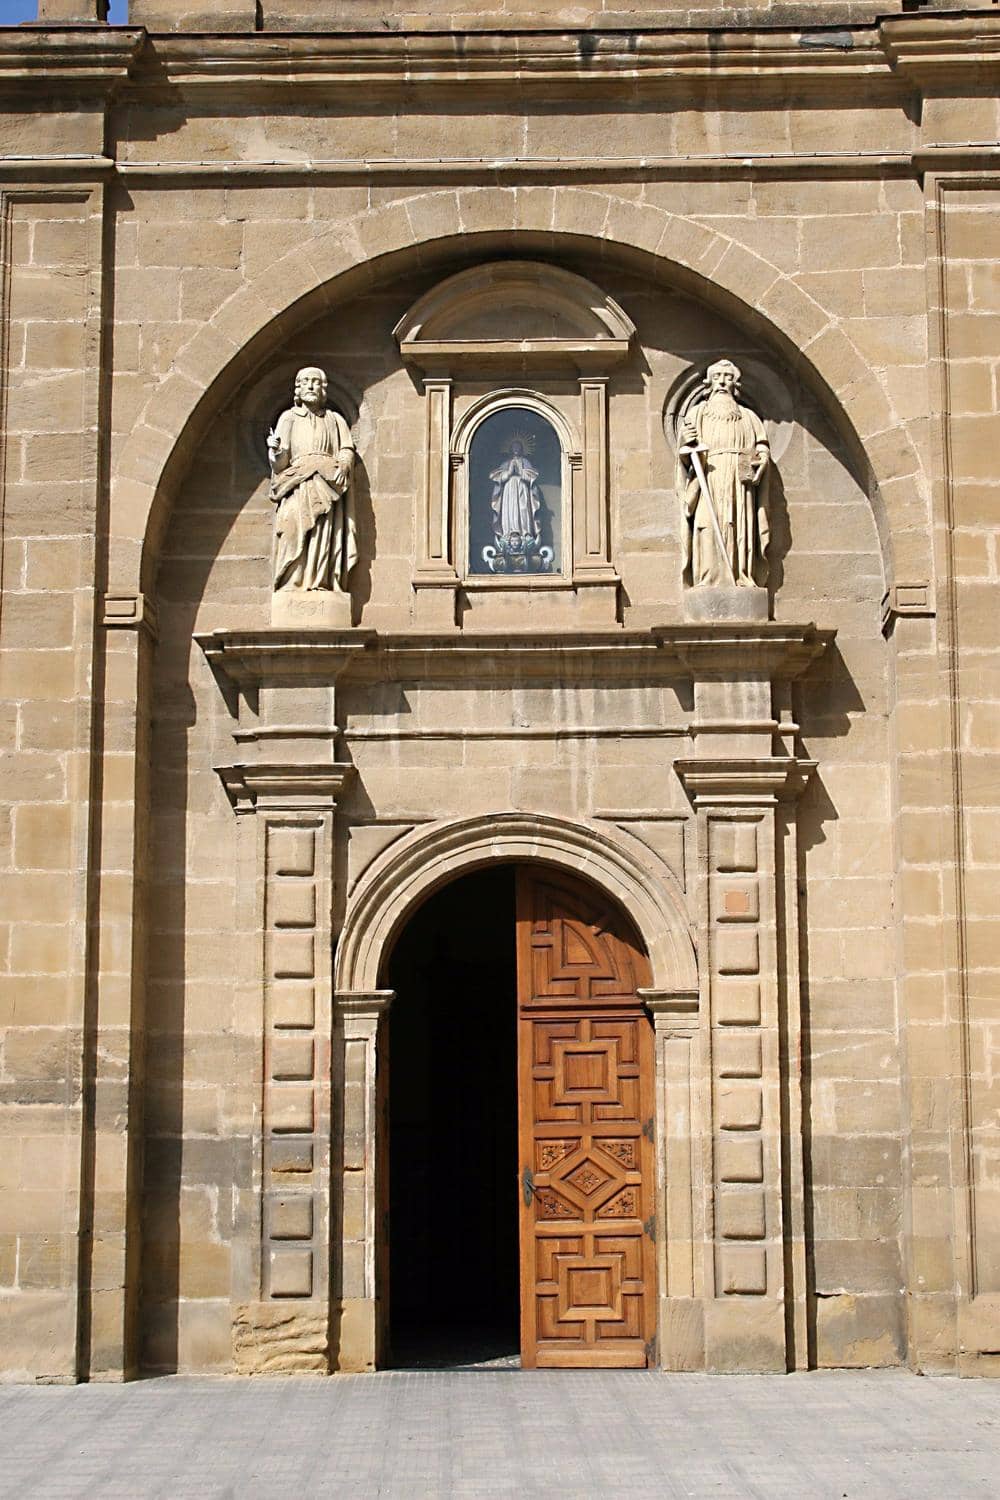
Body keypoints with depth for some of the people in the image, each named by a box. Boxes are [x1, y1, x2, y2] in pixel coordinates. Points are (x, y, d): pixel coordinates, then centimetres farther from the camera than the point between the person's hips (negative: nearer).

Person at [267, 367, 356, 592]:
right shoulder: (289, 417, 17)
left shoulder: (335, 420, 23)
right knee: (296, 530, -19)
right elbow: (279, 463, 8)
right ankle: (294, 582, -25)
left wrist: (343, 467, -8)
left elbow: (347, 450, 13)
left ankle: (321, 582, -21)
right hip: (297, 485, -1)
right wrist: (275, 450, -15)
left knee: (325, 532, -15)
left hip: (327, 485, 1)